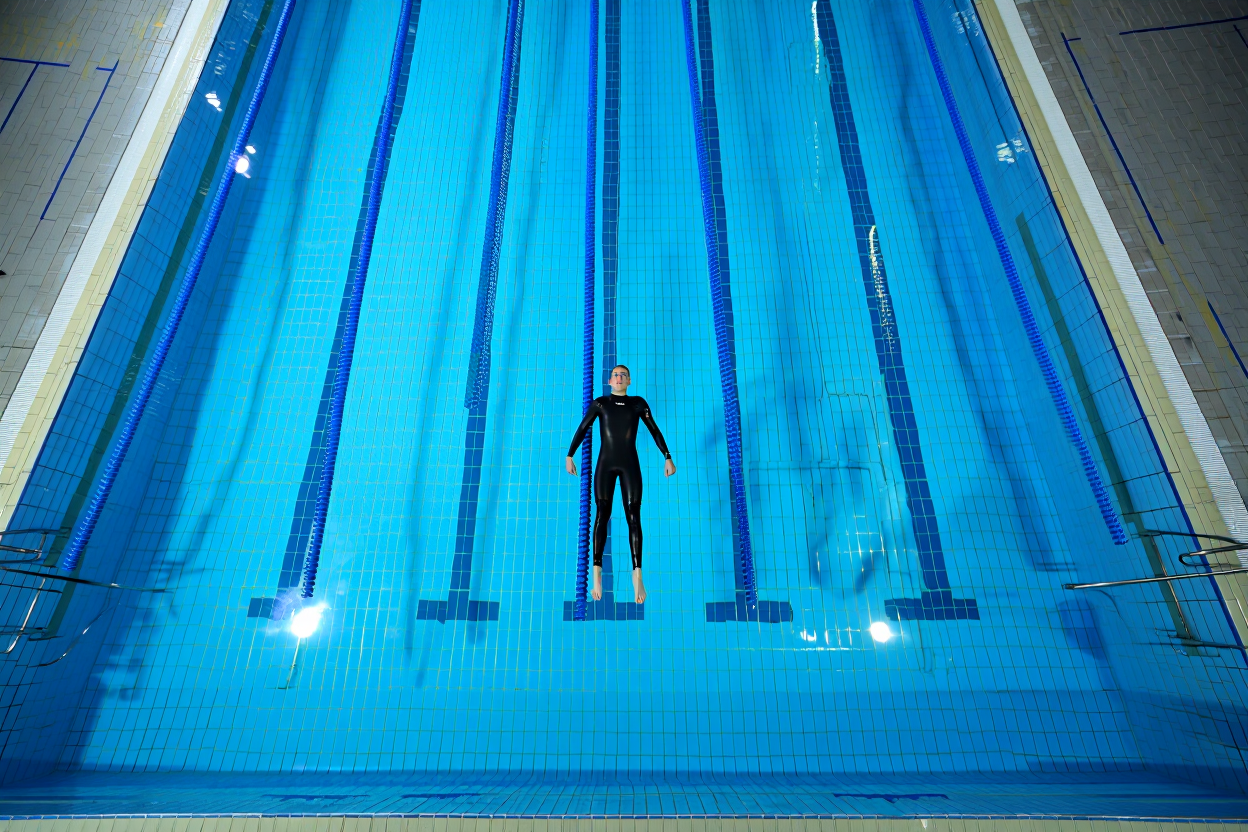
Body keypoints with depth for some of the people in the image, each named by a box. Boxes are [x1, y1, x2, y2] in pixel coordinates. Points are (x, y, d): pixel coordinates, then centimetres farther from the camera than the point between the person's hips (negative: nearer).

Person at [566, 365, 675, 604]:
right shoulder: (599, 402, 7)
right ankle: (597, 573, -14)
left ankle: (637, 575, -12)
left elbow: (654, 431, 7)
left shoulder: (638, 403, 7)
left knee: (633, 517, -8)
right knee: (602, 514, -9)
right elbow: (581, 430, 9)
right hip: (605, 464, 0)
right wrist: (569, 456, 6)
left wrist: (667, 457, 1)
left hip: (630, 464, 0)